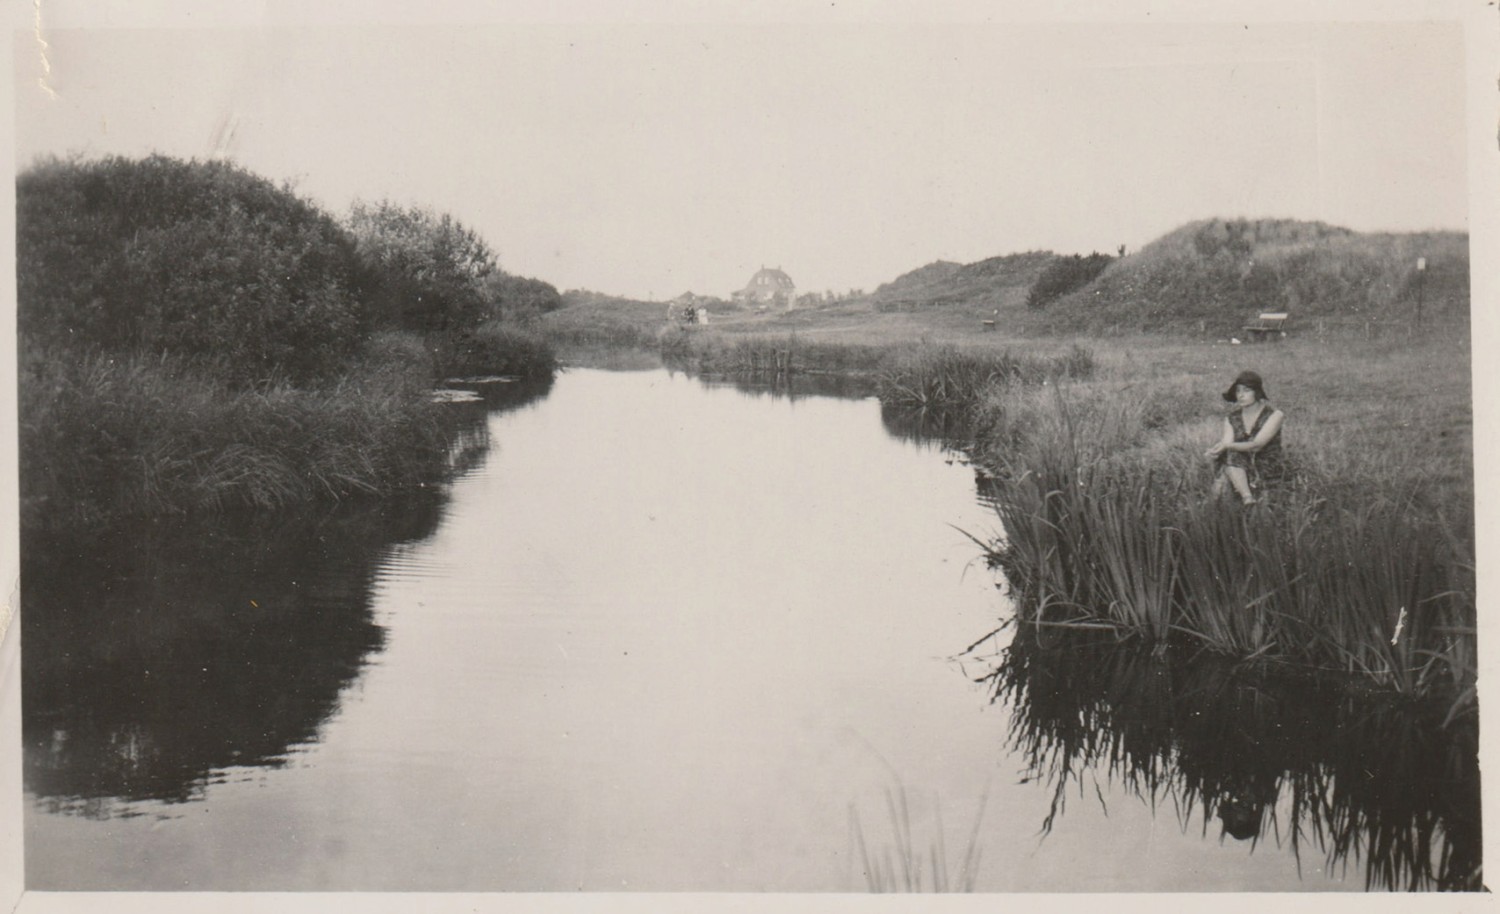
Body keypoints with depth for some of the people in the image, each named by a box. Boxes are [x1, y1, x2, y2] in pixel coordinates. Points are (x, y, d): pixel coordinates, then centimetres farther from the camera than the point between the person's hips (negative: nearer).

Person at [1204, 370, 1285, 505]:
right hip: (1239, 469, 4)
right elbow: (1227, 442, -9)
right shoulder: (1232, 418, 7)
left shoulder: (1273, 415, -7)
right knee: (1232, 455, -29)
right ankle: (1248, 500, -38)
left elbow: (1257, 445, -20)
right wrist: (1214, 452, -33)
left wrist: (1227, 445, -35)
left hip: (1267, 470, -4)